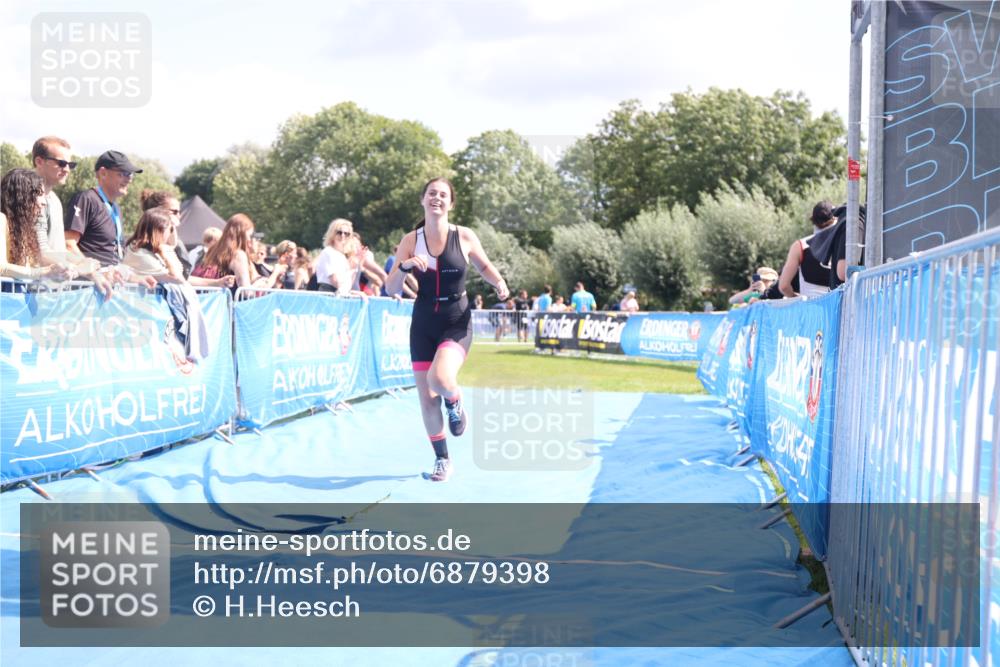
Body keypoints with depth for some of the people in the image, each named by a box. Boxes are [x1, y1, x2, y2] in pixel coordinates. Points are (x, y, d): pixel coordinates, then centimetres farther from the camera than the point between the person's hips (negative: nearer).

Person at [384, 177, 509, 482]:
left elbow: (484, 266, 12)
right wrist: (404, 266, -23)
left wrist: (498, 282, -9)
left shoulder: (464, 237, -6)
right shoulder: (410, 241, -2)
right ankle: (442, 460, 22)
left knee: (440, 378, -29)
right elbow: (391, 289, -3)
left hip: (457, 322, -3)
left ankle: (455, 404, 8)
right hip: (423, 323, 3)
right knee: (427, 398, 3)